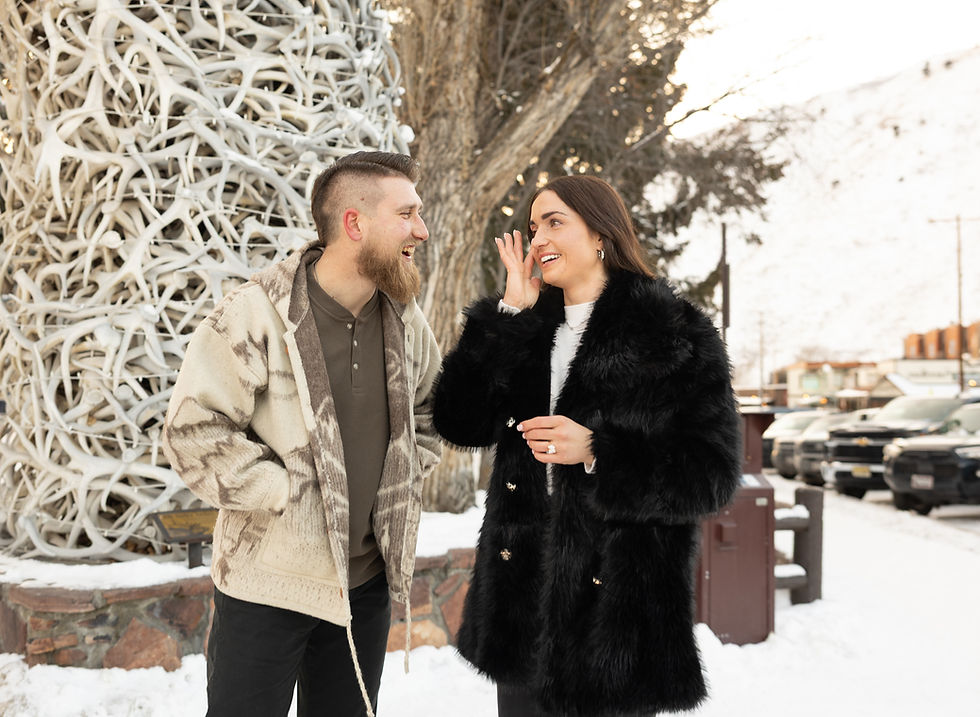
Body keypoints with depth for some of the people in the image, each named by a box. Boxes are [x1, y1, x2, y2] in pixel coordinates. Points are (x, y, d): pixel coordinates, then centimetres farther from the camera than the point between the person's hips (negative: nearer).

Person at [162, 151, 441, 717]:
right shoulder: (256, 315, -17)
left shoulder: (406, 320, 2)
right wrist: (287, 490, -18)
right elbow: (195, 430, -17)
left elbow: (432, 409, 18)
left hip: (368, 580, 5)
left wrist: (405, 477, 4)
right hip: (267, 585, -5)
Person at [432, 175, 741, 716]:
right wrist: (508, 313, -6)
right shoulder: (528, 330, 9)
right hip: (521, 592, 5)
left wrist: (597, 450, -22)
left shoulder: (675, 335, -7)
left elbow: (712, 473, -11)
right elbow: (461, 423, -2)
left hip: (615, 601, -5)